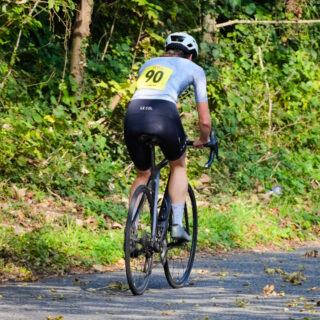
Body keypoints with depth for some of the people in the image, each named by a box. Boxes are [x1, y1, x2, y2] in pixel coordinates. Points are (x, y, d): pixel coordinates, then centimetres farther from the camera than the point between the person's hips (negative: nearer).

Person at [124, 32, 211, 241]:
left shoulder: (148, 64, 34)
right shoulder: (194, 68, 23)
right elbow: (205, 120, 23)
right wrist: (203, 141, 42)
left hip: (133, 115, 3)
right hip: (164, 114, -3)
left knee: (143, 175, 25)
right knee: (179, 166, 26)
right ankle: (177, 224, 14)